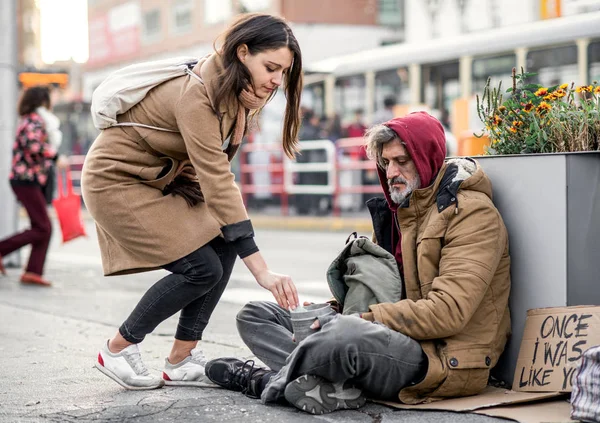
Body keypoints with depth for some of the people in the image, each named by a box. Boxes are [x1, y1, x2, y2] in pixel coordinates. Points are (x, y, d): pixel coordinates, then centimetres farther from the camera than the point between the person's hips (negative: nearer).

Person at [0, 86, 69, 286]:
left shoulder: (27, 120, 19)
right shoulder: (34, 121, -11)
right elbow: (33, 145, -28)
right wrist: (56, 158, -25)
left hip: (26, 180, 10)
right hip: (27, 180, -10)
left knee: (44, 228, 7)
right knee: (42, 229, -8)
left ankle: (33, 271, 4)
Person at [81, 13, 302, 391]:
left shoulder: (232, 88, -3)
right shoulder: (196, 94, -31)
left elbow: (213, 171, 9)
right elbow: (218, 183, -36)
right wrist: (262, 271, -38)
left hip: (159, 177, 9)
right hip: (115, 179, -9)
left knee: (224, 245, -9)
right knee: (202, 267, -16)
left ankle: (181, 361, -1)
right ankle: (118, 349, 3)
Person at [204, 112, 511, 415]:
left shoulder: (472, 213, -9)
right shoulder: (395, 210, 18)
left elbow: (448, 312, -20)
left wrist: (362, 319, -21)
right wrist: (332, 311, -2)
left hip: (446, 359, -9)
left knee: (344, 333, -42)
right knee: (255, 315, 6)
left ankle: (266, 379, -11)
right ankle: (336, 386, -21)